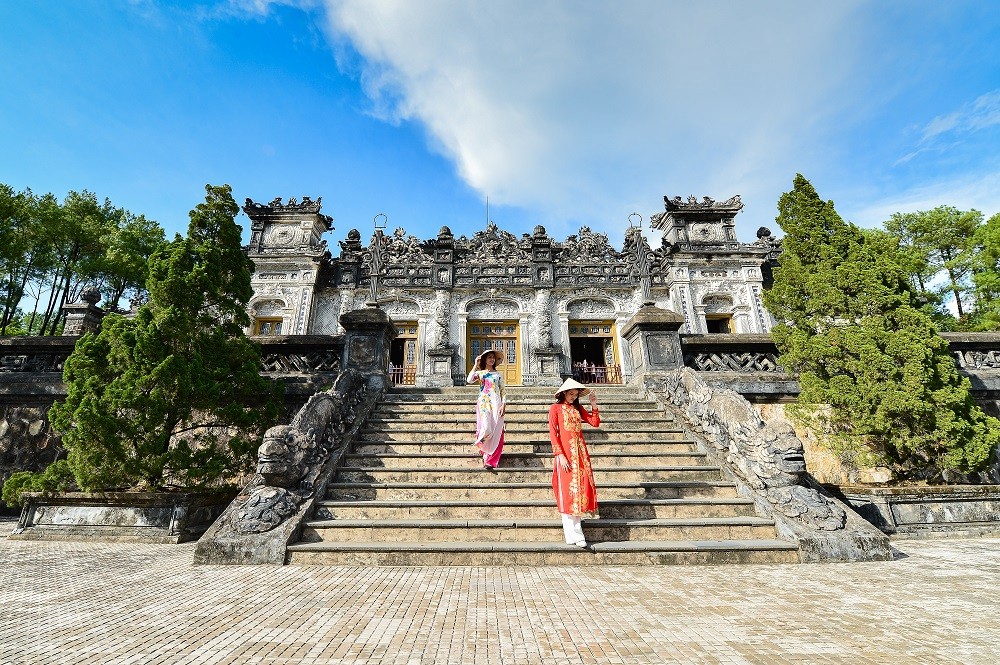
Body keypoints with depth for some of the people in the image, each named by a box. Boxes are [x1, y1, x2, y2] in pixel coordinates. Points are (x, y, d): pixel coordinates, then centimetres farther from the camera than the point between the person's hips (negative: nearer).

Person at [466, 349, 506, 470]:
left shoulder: (499, 375, 15)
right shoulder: (479, 373, 11)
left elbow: (502, 391, 10)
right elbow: (469, 380, -8)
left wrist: (503, 404, -3)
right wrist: (475, 365, -7)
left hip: (496, 404, 1)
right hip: (483, 404, -1)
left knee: (496, 432, -7)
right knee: (486, 429, -14)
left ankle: (490, 461, -2)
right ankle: (481, 446, 19)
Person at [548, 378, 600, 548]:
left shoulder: (578, 408, 15)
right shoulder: (555, 408, -1)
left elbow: (595, 423, 8)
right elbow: (552, 434, -8)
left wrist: (594, 406, -2)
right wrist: (560, 455, -15)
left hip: (580, 454, 6)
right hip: (566, 454, -5)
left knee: (580, 490, 7)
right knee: (568, 491, -2)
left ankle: (576, 533, 18)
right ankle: (573, 535, 4)